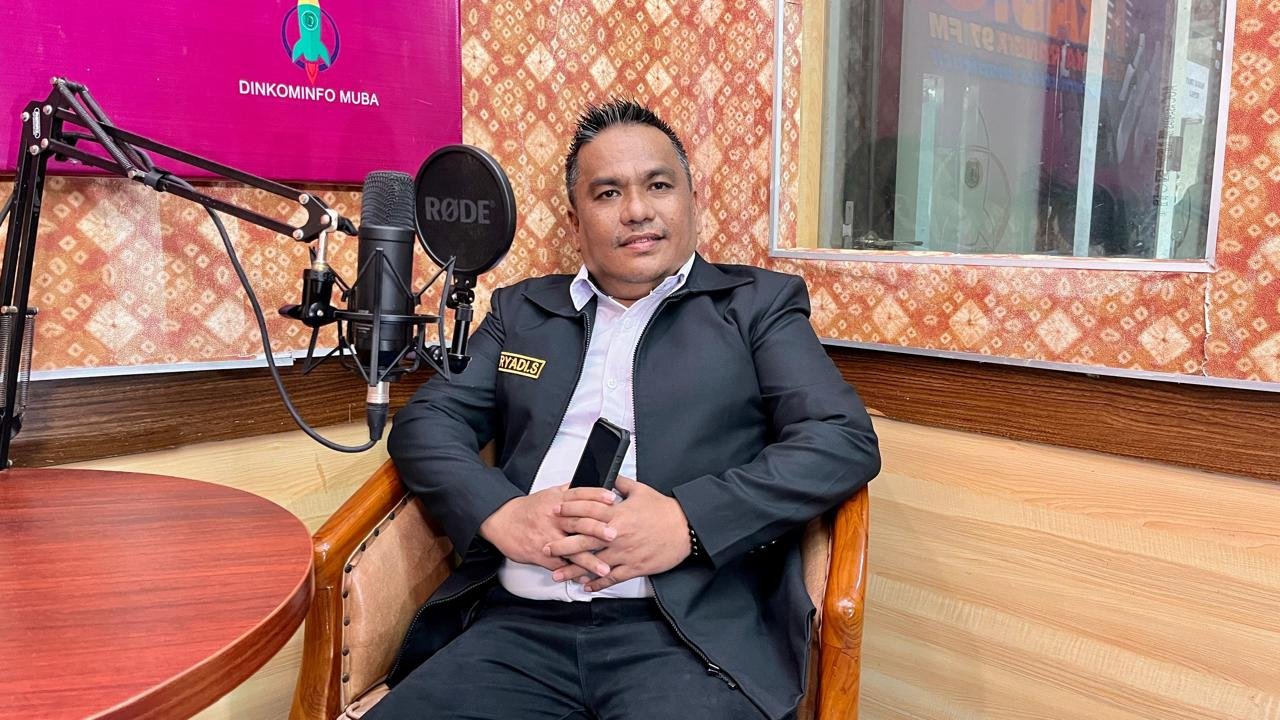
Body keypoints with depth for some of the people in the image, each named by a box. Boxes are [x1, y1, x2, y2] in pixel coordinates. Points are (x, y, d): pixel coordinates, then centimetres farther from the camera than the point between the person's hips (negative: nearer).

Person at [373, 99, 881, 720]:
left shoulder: (758, 303, 10)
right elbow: (425, 423, 12)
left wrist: (687, 520, -14)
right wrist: (499, 512, -9)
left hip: (690, 629, -2)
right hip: (518, 624, 3)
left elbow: (847, 440, -1)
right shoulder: (521, 309, 19)